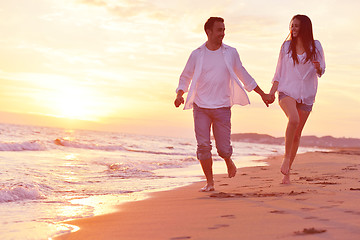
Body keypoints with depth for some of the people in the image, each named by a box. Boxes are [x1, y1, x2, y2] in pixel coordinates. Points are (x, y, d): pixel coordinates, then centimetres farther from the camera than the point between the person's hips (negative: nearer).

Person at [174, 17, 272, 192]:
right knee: (203, 145, -7)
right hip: (201, 107, 0)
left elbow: (244, 76, 16)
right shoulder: (197, 54, 3)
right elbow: (185, 77, 11)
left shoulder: (231, 53, 6)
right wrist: (179, 95, -9)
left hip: (222, 107, 0)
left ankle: (228, 161, 34)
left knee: (223, 148, -1)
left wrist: (262, 94, 17)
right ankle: (209, 182, 7)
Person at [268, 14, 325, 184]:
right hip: (287, 91, -1)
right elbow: (279, 71, 11)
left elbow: (321, 72, 10)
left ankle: (287, 172, 14)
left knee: (297, 134, 3)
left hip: (306, 94, 1)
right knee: (294, 119, -31)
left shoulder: (315, 46, 4)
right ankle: (286, 157, -16)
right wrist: (272, 91, 2)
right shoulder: (286, 46, 6)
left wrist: (318, 68, -14)